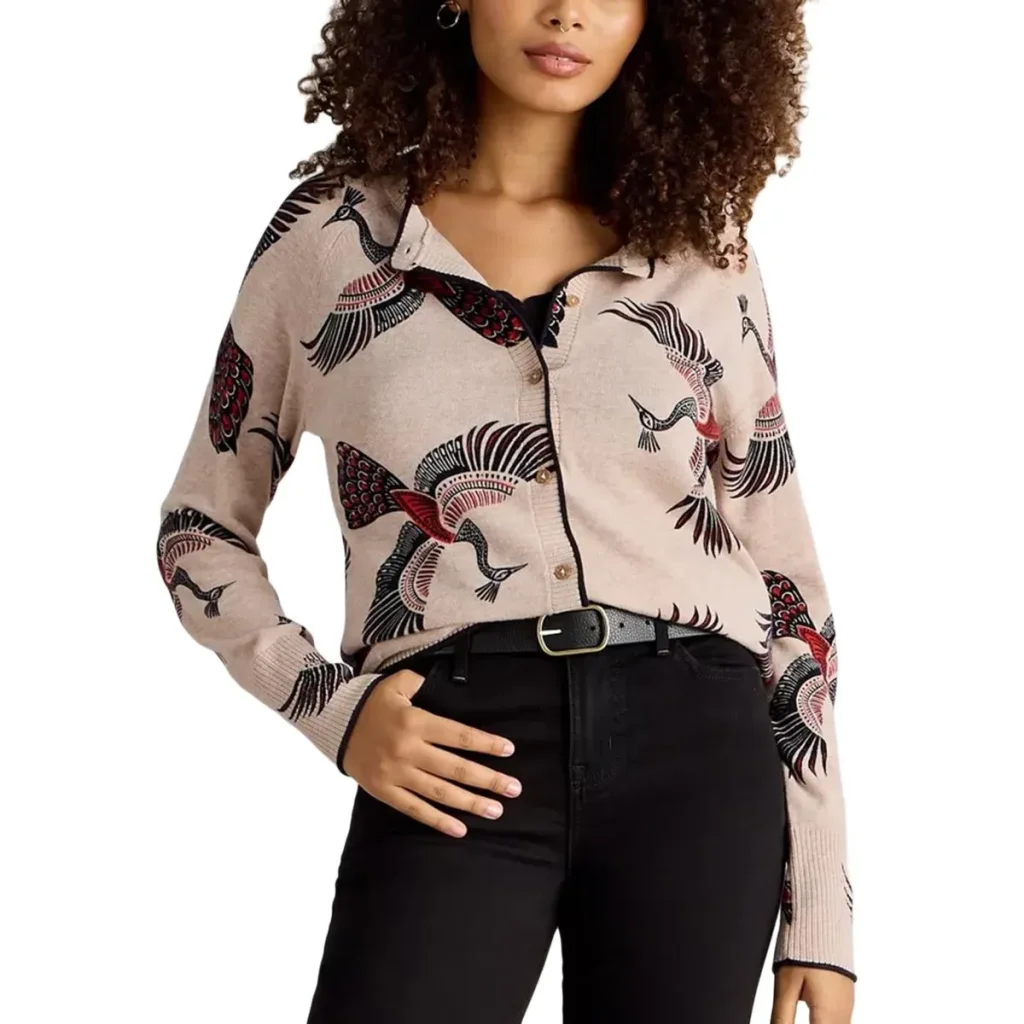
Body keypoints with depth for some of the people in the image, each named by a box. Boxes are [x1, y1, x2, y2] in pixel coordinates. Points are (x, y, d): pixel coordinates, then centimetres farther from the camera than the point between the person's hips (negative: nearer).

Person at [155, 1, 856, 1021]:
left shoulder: (700, 246, 9)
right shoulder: (331, 228, 6)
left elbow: (782, 573, 10)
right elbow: (201, 530, 13)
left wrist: (822, 912, 6)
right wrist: (331, 705, -5)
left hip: (694, 750, 2)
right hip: (459, 765, -1)